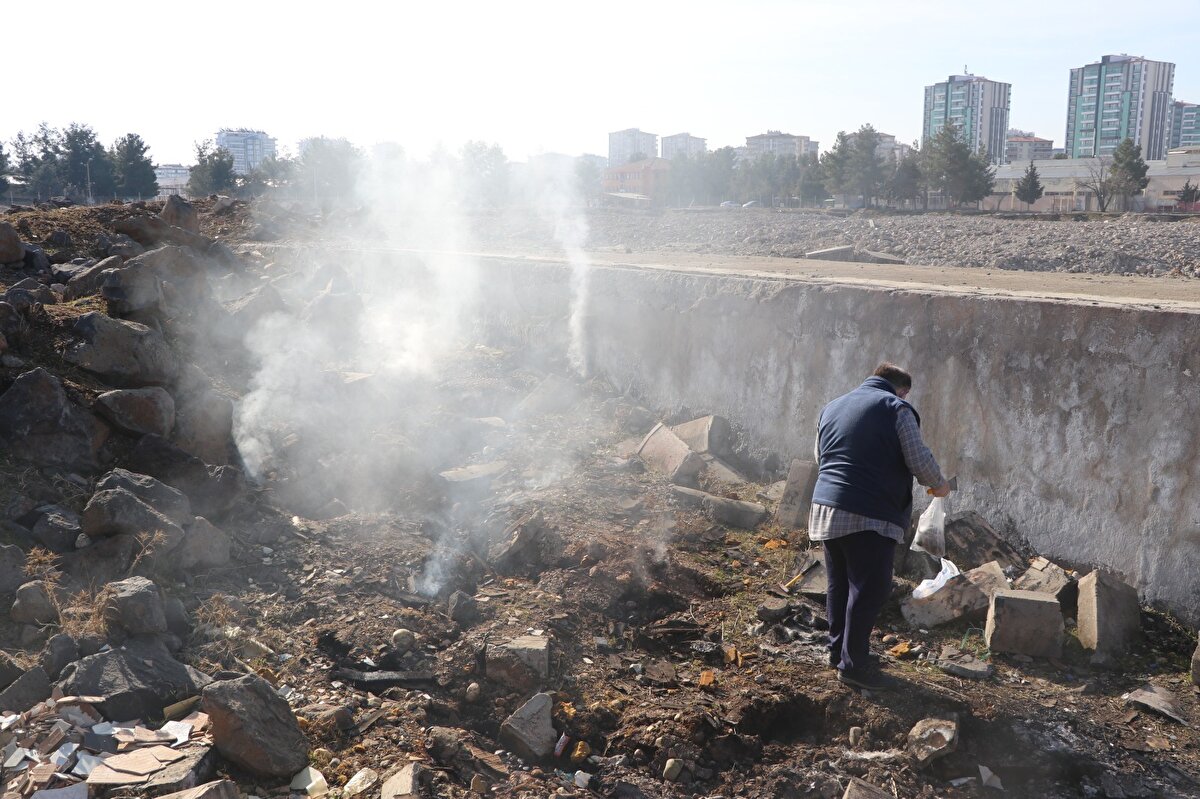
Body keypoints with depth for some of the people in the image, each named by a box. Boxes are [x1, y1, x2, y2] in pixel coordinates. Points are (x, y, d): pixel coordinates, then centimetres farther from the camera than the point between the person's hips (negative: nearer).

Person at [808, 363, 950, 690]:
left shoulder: (831, 408, 19)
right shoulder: (896, 408, -2)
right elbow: (919, 459, -7)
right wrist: (938, 484, 12)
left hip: (825, 508, 7)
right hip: (870, 515, -7)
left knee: (839, 584, 16)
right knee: (868, 589, 0)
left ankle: (838, 651, 25)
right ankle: (853, 663, 4)